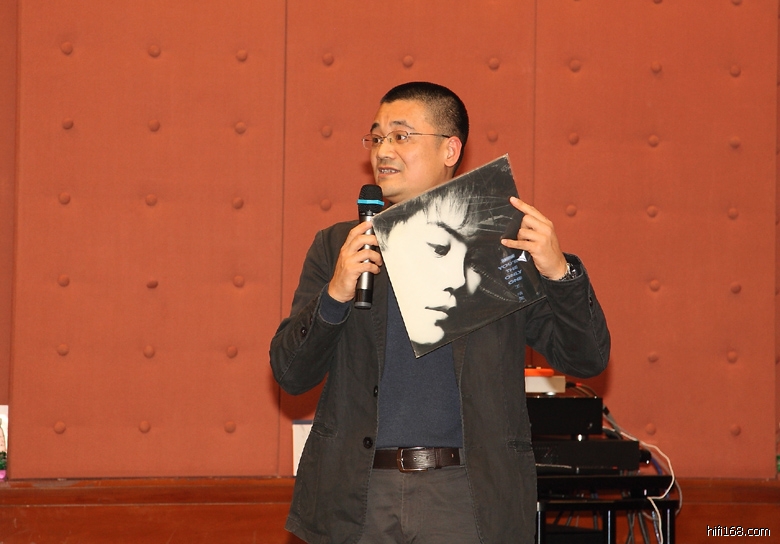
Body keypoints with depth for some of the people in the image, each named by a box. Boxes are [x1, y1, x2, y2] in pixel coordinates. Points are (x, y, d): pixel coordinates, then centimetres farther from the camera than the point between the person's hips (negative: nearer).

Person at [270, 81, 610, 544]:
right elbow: (291, 374, 5)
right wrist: (335, 294, -11)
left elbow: (587, 359, 3)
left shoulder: (503, 244, 6)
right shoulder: (338, 247, 12)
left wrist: (559, 272, -13)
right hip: (357, 496, 2)